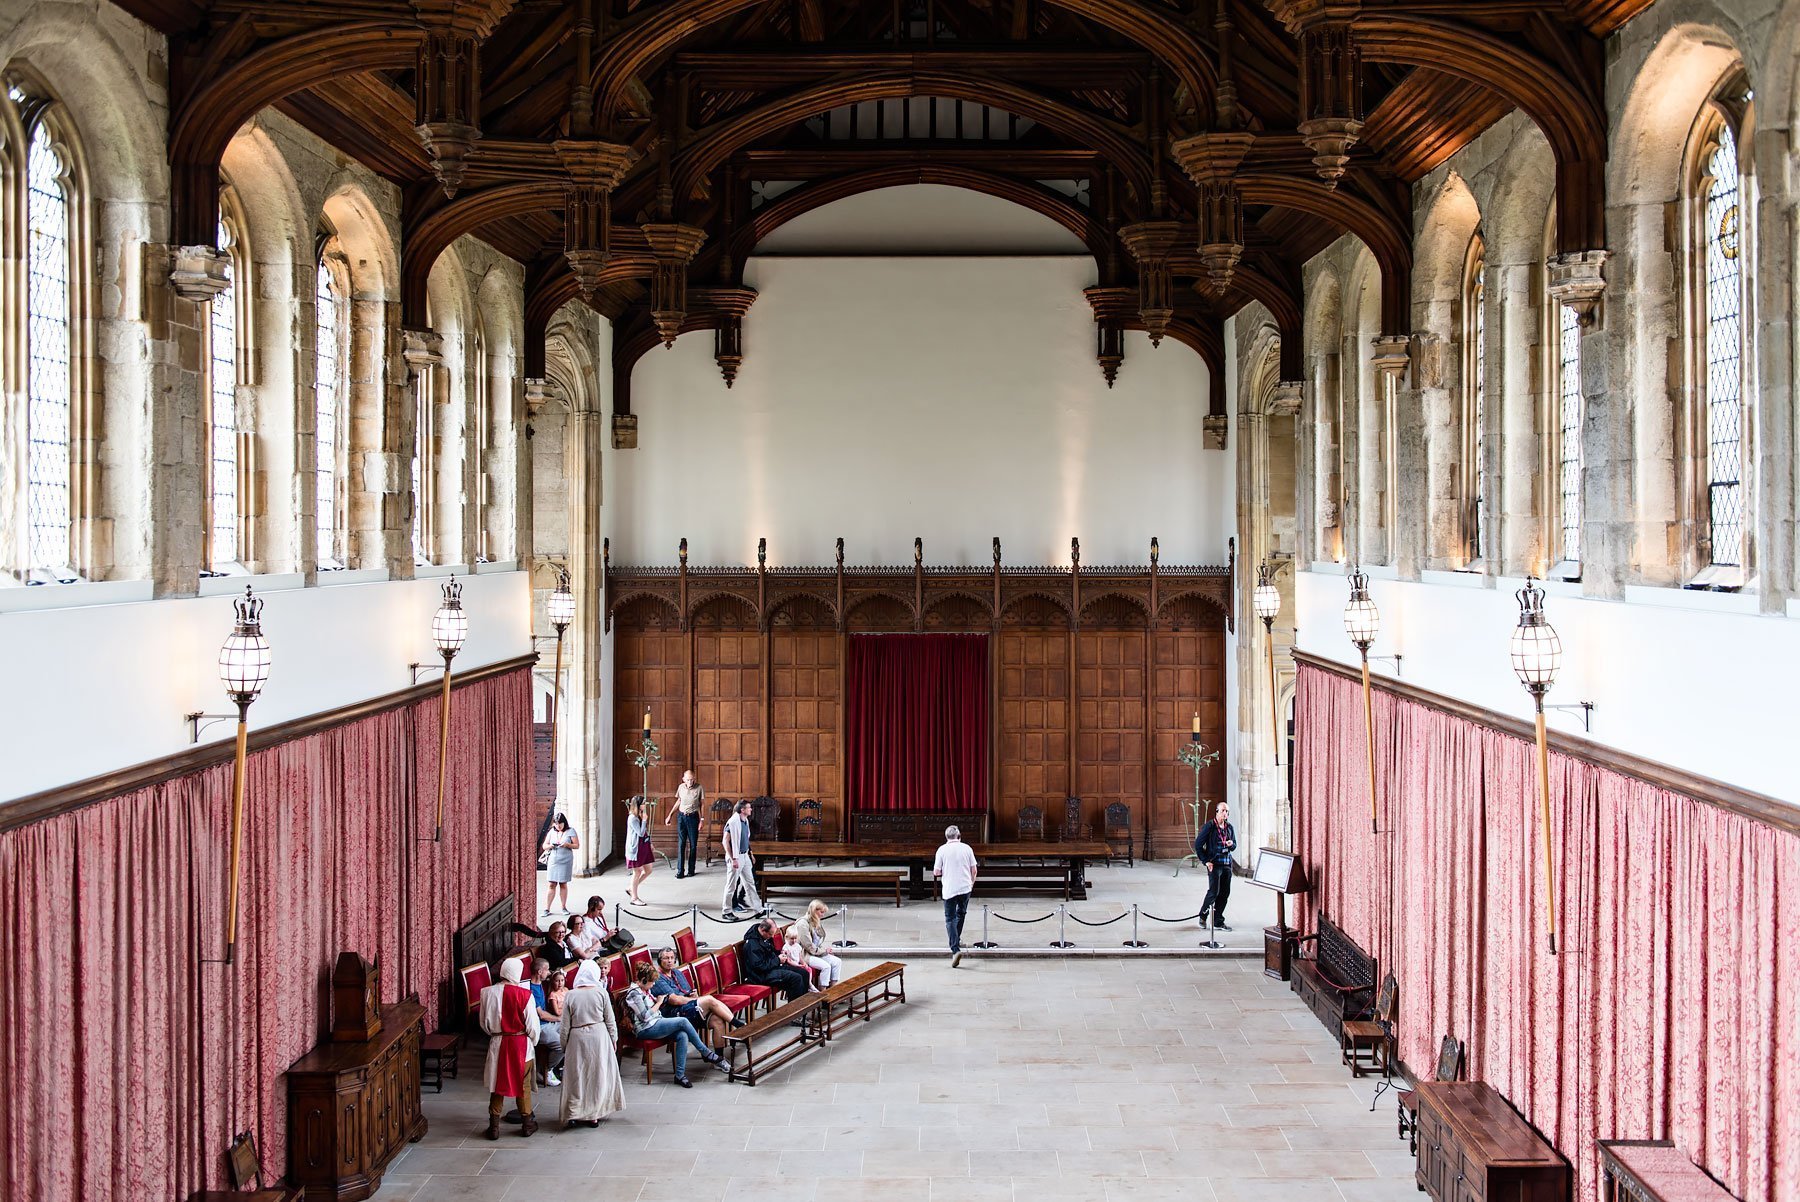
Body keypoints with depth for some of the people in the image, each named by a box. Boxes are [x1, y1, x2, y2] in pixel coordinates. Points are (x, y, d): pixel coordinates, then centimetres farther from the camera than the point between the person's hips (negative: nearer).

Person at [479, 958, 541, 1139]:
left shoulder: (488, 993, -8)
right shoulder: (524, 994, -16)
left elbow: (484, 1023, 3)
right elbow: (532, 1024, -11)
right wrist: (534, 1041, 7)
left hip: (497, 1043, 2)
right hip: (521, 1043, -2)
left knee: (497, 1083, 12)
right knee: (523, 1083, 13)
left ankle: (494, 1126, 15)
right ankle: (527, 1123, 22)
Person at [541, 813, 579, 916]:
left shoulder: (570, 832, 0)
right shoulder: (552, 832, 9)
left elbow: (577, 845, -2)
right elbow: (544, 845, 13)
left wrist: (567, 844, -20)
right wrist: (550, 846, -10)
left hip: (565, 861, -2)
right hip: (553, 861, 2)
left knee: (563, 884, 4)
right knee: (552, 885, -2)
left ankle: (564, 907, 16)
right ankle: (547, 909, -1)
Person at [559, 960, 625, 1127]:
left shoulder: (570, 996, -7)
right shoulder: (601, 993, -7)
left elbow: (565, 1025, -4)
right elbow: (610, 1020, -1)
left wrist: (564, 1045, 8)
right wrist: (614, 1039, 11)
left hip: (577, 1038, 0)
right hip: (599, 1035, 0)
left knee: (576, 1076, 8)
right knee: (598, 1074, 11)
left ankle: (573, 1114, 9)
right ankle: (594, 1114, 15)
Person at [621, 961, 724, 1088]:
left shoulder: (645, 990, 16)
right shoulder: (634, 993, -13)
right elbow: (645, 1016, -18)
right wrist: (658, 1003, -8)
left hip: (656, 1024, 9)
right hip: (645, 1030, -9)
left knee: (682, 1036, -20)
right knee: (683, 1022, -23)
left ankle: (680, 1075, -20)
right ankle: (706, 1053, -10)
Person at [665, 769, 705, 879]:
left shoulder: (699, 788, -6)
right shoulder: (681, 787, 3)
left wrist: (701, 820, -6)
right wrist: (670, 815, 17)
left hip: (693, 817, -2)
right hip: (681, 816, 2)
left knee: (693, 845, 3)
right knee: (681, 844, -2)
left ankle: (690, 870, 11)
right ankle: (680, 871, -3)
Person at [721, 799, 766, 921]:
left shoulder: (746, 821, 9)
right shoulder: (733, 822, -19)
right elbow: (726, 842, -20)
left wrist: (750, 853, 18)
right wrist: (733, 859, -22)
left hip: (745, 855, 9)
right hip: (736, 857, -9)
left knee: (750, 883, 11)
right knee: (732, 885, 1)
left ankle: (757, 909, 15)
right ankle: (727, 911, 11)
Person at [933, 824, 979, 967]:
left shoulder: (942, 850, -7)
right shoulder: (966, 848, 0)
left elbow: (936, 872, -4)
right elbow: (974, 870, 5)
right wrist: (971, 883, 22)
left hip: (949, 889, -3)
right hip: (965, 887, 3)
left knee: (950, 919, -1)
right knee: (961, 913, 26)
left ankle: (955, 949, -16)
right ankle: (957, 939, 41)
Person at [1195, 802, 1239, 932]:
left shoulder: (1230, 827, 11)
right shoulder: (1210, 826, -6)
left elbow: (1234, 846, 20)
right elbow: (1198, 844, -5)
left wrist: (1231, 845, -5)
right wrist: (1206, 861, -8)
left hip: (1227, 864, 6)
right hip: (1214, 864, -6)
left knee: (1225, 893, 6)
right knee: (1214, 892, -8)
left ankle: (1218, 922, 14)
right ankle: (1203, 916, 14)